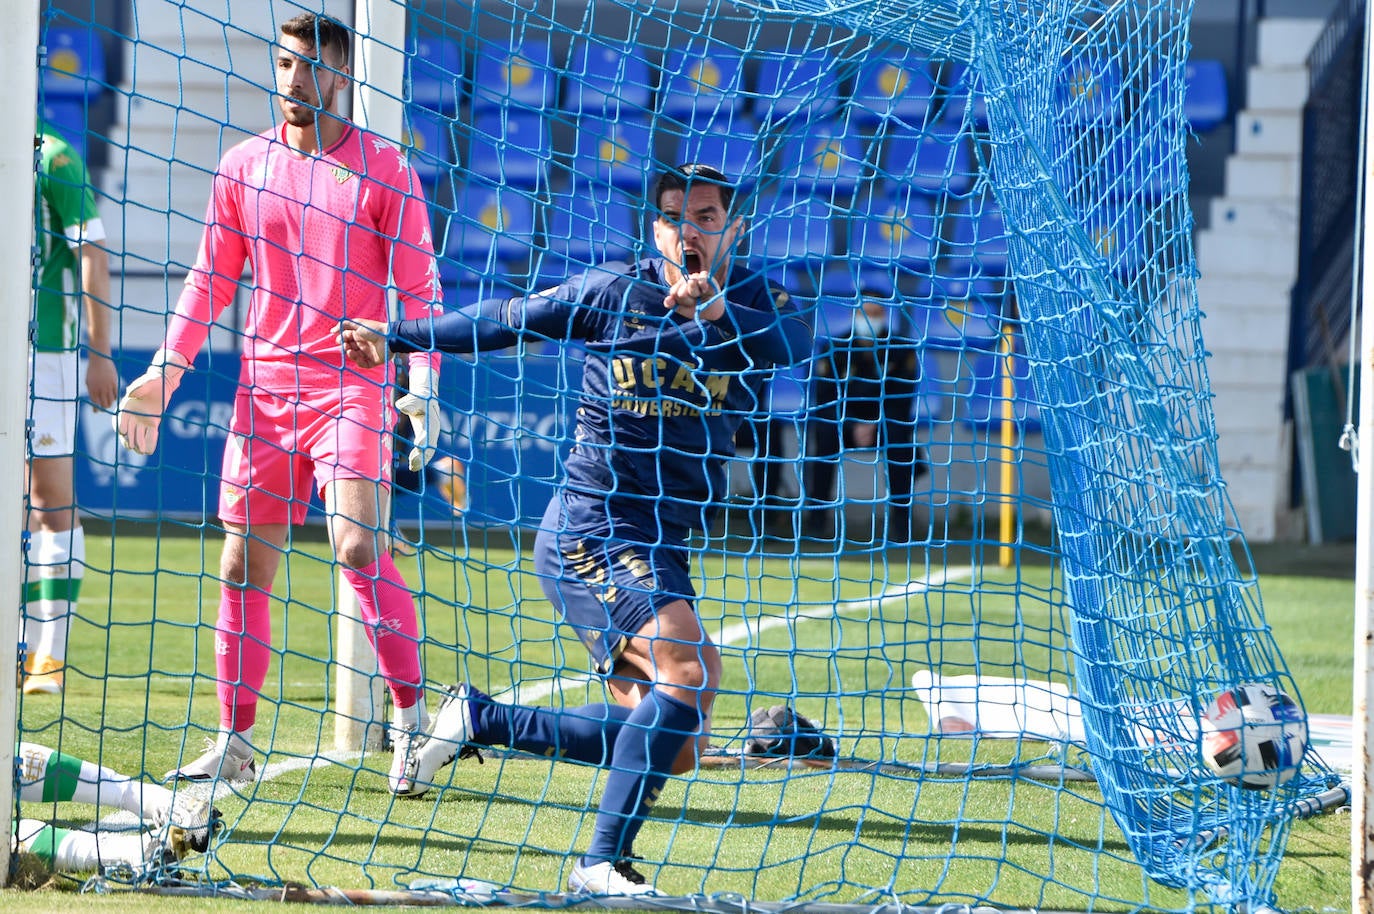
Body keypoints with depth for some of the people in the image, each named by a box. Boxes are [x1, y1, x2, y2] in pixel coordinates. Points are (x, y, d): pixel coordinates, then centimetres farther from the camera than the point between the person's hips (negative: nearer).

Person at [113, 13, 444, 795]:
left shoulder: (385, 170, -1)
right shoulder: (243, 167, 10)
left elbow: (419, 291, -1)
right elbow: (212, 279, 17)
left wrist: (424, 387, -12)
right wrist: (167, 369, 7)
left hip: (351, 390, -4)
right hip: (263, 391, 4)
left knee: (359, 547, -18)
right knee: (243, 564, 3)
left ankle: (412, 718, -9)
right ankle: (235, 743, 10)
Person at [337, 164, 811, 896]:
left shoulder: (756, 304, 2)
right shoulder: (611, 292, -4)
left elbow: (794, 341, -22)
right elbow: (505, 320, 10)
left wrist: (720, 313, -39)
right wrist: (396, 338, 17)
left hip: (663, 546, 6)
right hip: (591, 527, -6)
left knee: (670, 747, 8)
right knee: (690, 670, -27)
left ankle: (477, 720, 21)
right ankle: (603, 863, -25)